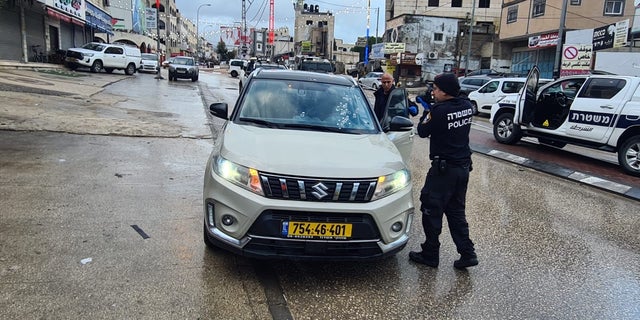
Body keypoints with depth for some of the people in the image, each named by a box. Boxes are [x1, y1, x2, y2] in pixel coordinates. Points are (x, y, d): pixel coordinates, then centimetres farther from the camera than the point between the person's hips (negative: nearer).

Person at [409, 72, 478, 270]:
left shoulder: (439, 111, -20)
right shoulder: (467, 107, 3)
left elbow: (422, 131, -8)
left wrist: (427, 112, 7)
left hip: (444, 168, -8)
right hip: (463, 166, 8)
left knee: (431, 210, 5)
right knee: (456, 211, 17)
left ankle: (430, 255, 14)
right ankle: (467, 253, 17)